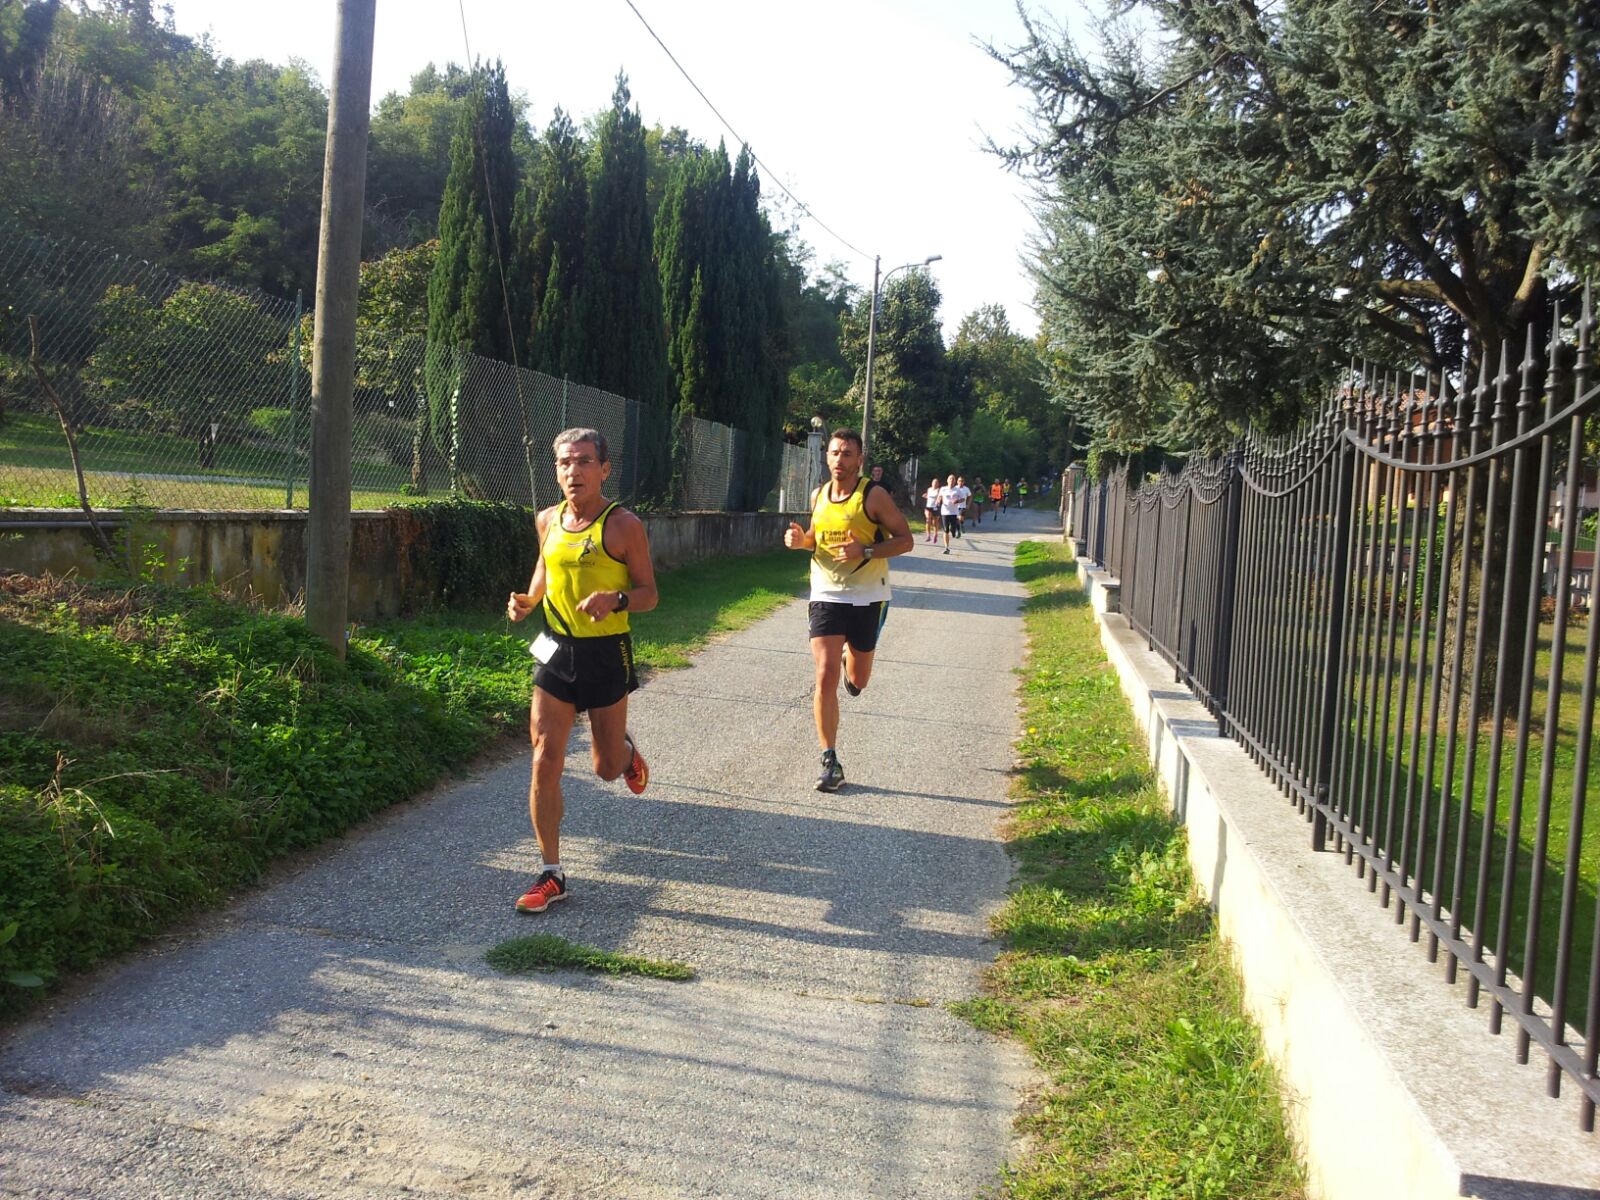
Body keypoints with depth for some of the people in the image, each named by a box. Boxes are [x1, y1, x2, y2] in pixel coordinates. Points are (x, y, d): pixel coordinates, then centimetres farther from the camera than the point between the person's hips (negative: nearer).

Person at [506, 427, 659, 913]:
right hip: (557, 650, 4)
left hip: (606, 654, -3)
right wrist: (528, 600, 1)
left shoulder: (624, 525, -11)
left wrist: (615, 599, -28)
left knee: (606, 768, 9)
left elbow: (649, 593, -8)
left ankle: (626, 750, 49)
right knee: (545, 760, -4)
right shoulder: (548, 520, 4)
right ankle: (551, 874, 6)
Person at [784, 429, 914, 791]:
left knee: (857, 680, 12)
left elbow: (905, 540, -8)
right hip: (826, 595, 2)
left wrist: (865, 551, -23)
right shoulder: (818, 496, 6)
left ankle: (850, 659, 51)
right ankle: (830, 762, -3)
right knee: (825, 677, -11)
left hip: (867, 597, -2)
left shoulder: (874, 496, -9)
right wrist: (800, 540, -1)